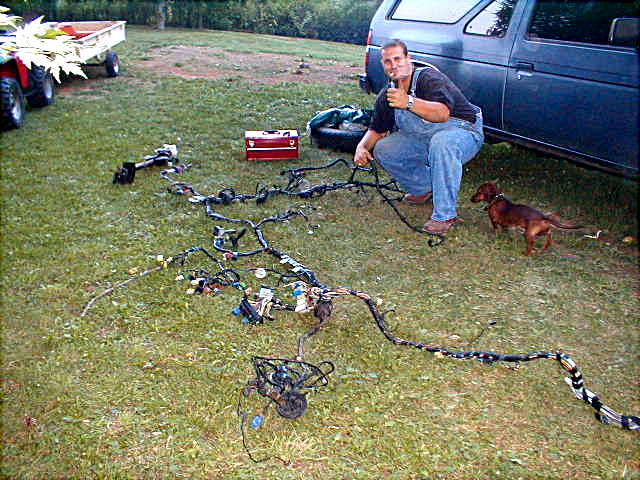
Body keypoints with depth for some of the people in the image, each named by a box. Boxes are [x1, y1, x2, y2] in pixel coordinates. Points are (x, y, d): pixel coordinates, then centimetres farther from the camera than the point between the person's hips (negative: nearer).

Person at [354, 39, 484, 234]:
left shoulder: (429, 78, -21)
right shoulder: (387, 95, 2)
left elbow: (443, 114, -39)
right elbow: (377, 130, 12)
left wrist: (409, 103, -52)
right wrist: (362, 146, -9)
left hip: (463, 133, -7)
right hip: (423, 139, 7)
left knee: (442, 142, -41)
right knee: (383, 149, -7)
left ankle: (445, 215, -32)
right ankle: (424, 189, 12)